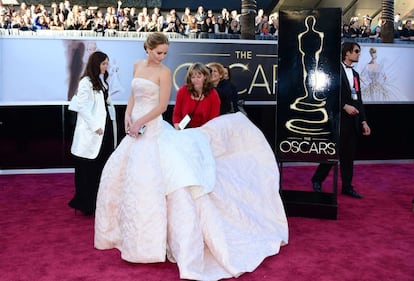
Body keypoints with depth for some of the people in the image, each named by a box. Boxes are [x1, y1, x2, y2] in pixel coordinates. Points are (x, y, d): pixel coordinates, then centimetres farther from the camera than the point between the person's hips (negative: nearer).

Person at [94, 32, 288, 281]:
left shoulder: (164, 72, -8)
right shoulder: (138, 66, 11)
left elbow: (162, 106, -12)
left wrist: (140, 122, -16)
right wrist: (128, 115, 0)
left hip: (153, 130, -7)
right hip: (136, 128, 8)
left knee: (144, 177, -13)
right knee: (120, 174, 12)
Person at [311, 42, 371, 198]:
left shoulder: (355, 74, 18)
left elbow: (358, 100, 17)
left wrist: (363, 121, 12)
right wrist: (344, 106, -17)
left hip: (352, 121, 7)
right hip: (338, 119, -7)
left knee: (349, 155, 9)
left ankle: (347, 187, 17)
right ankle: (317, 180, 15)